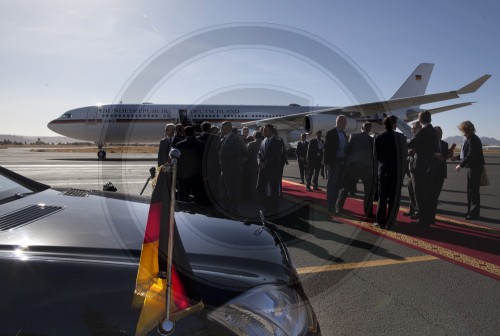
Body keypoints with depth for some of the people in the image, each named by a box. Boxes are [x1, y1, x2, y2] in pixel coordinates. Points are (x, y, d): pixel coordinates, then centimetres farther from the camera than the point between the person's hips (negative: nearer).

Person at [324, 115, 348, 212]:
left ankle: (336, 204, 17)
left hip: (343, 161, 7)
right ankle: (330, 205, 3)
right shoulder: (331, 133, -6)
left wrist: (346, 160, 7)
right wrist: (327, 162, -15)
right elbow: (327, 149, -10)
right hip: (334, 161, -6)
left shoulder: (343, 133, 14)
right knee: (332, 184, -3)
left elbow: (345, 147, 14)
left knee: (339, 183, 9)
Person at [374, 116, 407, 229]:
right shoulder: (401, 137, -9)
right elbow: (404, 154, -2)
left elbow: (376, 155, -1)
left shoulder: (378, 137, -4)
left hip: (383, 170, 2)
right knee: (394, 198, 4)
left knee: (382, 198, 10)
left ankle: (381, 222, 12)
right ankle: (389, 223, 5)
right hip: (397, 170, -2)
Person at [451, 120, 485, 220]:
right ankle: (471, 211, 22)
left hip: (475, 167, -10)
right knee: (470, 190, 14)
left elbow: (470, 155, -22)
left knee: (473, 190, -4)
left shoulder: (473, 140, -18)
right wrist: (458, 157, 9)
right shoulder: (469, 139, 12)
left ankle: (474, 213, 3)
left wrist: (460, 165, -17)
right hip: (472, 167, 10)